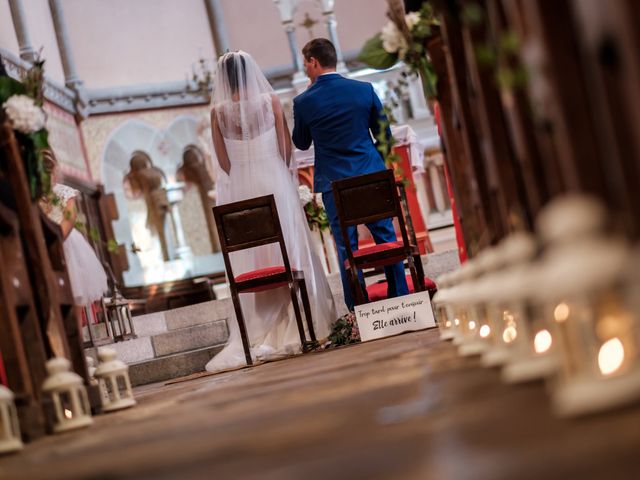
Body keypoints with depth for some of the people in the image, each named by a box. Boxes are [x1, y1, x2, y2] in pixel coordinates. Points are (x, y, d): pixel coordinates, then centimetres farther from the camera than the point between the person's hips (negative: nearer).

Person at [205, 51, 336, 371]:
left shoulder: (218, 111, -2)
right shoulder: (270, 100, -3)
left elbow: (223, 159, 1)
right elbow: (286, 146, 1)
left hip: (241, 187, 1)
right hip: (274, 180, 0)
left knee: (251, 257, 4)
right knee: (289, 246, 5)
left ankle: (263, 328, 6)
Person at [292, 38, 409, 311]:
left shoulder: (304, 101, -6)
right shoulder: (364, 90, -1)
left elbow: (301, 143, 9)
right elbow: (384, 134, 6)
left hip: (334, 182, -2)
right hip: (371, 175, 2)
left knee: (347, 246, 4)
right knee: (386, 237, 10)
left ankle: (357, 309, 7)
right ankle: (400, 298, 15)